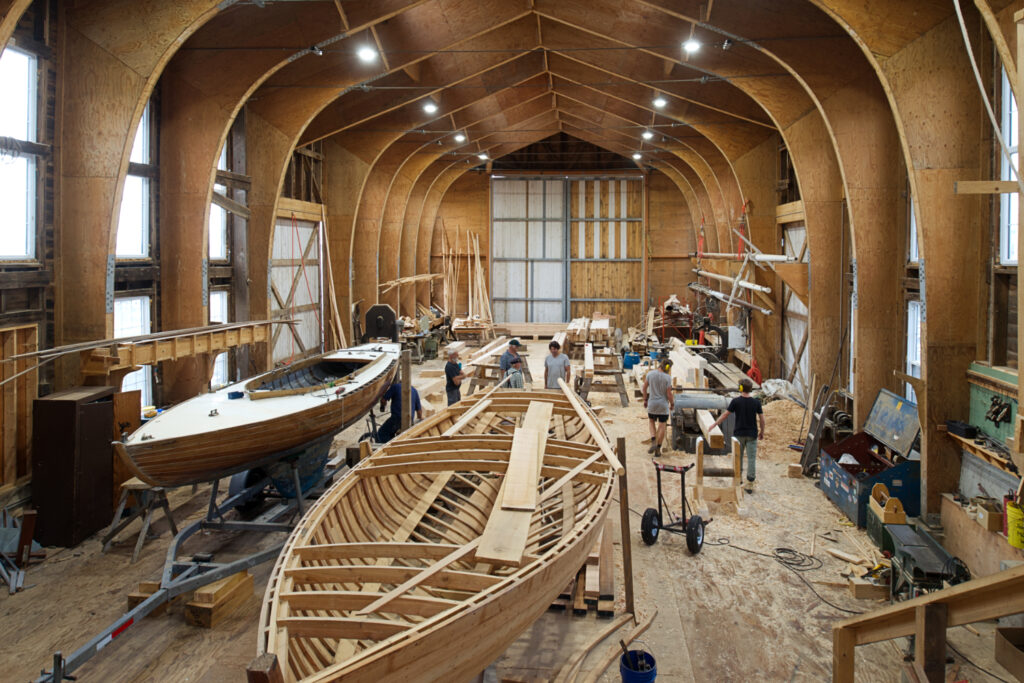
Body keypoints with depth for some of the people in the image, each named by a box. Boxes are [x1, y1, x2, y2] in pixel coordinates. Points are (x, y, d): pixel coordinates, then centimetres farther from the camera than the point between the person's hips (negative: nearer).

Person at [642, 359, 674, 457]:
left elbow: (644, 387, 0)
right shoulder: (667, 377, -16)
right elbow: (669, 394, -13)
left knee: (651, 421, 24)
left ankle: (653, 442, 5)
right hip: (663, 405, -2)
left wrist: (645, 399, 13)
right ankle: (658, 450, 13)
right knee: (662, 426, 9)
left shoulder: (650, 374, -8)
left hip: (652, 404, 2)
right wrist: (671, 404, 3)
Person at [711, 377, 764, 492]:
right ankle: (750, 484, 4)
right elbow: (762, 419, 1)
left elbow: (725, 414, -6)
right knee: (751, 458, 4)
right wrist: (762, 432, 15)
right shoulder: (756, 402, -4)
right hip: (752, 435, 1)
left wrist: (714, 424, 6)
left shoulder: (736, 401, -10)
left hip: (739, 434, -1)